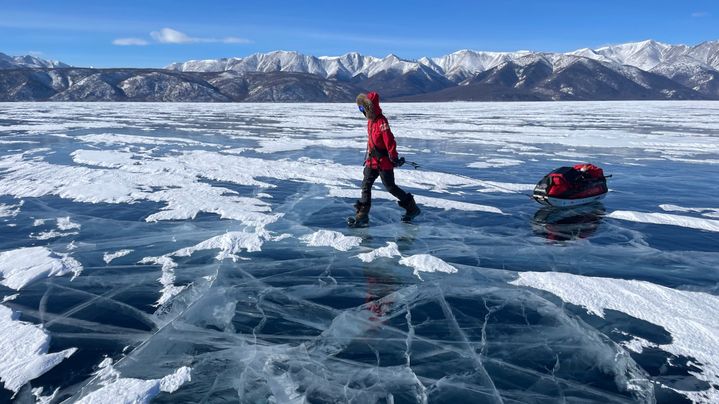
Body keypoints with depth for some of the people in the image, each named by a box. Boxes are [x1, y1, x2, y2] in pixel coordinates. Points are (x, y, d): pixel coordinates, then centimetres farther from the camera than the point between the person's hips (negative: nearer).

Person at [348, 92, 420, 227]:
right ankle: (362, 216, 4)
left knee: (390, 187, 1)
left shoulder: (381, 122, -20)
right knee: (366, 185, 2)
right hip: (372, 160, 9)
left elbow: (390, 141, -21)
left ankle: (412, 208, 19)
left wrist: (394, 158, -20)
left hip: (384, 161, -8)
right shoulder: (370, 121, 10)